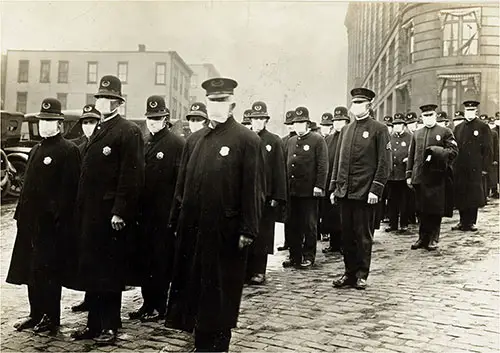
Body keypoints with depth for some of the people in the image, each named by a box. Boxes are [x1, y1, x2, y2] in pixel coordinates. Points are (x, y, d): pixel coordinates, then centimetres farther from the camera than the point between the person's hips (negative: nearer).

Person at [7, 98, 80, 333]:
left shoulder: (68, 151, -9)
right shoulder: (36, 150, 18)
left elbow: (69, 189, -15)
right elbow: (28, 185, 20)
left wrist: (57, 216, -19)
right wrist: (21, 213, 14)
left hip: (51, 224, -8)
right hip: (31, 221, 8)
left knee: (47, 271, 0)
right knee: (30, 270, 13)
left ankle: (52, 317, 13)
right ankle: (36, 313, 26)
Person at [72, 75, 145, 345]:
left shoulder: (129, 132, -9)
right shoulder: (98, 131, 17)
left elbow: (132, 176, -16)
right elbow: (87, 174, 18)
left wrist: (120, 212, -20)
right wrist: (81, 210, 14)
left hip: (112, 215, -8)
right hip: (91, 214, 8)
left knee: (110, 272, 2)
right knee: (90, 269, 14)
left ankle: (109, 326, 15)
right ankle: (93, 323, 26)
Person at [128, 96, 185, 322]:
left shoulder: (177, 144, -6)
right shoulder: (145, 144, 15)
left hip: (164, 215, -7)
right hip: (145, 214, 7)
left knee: (161, 261, 2)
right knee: (145, 261, 12)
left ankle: (159, 307, 14)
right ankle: (148, 303, 24)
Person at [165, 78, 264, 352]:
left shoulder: (247, 140, -6)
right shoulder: (193, 140, 12)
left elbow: (252, 189, -10)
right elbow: (182, 184, 14)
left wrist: (248, 230, -14)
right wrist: (176, 221, 12)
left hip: (226, 232, -6)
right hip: (192, 228, 6)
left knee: (221, 291, 7)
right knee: (193, 285, 15)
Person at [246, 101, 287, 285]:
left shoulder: (274, 141, 3)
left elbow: (279, 171, 0)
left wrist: (278, 196, -6)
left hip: (266, 195, -1)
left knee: (262, 233, 4)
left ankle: (259, 271, 14)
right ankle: (246, 269, 15)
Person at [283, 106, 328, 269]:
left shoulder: (317, 140, -1)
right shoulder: (290, 141, 16)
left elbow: (323, 165, -7)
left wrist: (319, 186, -14)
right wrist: (285, 185, 10)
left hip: (309, 191, -5)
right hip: (292, 190, 5)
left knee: (309, 225, 4)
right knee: (293, 224, 9)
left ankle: (308, 257, 14)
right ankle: (295, 256, 19)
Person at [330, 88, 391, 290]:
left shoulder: (379, 129, -2)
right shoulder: (345, 130, 15)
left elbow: (384, 163, -7)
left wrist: (376, 190, -14)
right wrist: (333, 187, 11)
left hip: (365, 193, -5)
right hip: (344, 192, 5)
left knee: (363, 235, 3)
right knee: (347, 235, 10)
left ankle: (361, 275, 15)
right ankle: (349, 273, 21)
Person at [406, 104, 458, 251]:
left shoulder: (445, 132, 5)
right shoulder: (416, 134, 15)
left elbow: (454, 150, -3)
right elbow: (411, 156, 14)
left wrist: (437, 151, -18)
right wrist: (409, 175, 9)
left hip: (437, 176, -3)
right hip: (419, 177, 3)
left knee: (435, 209, 1)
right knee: (422, 209, 7)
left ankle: (433, 239, 12)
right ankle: (423, 238, 17)